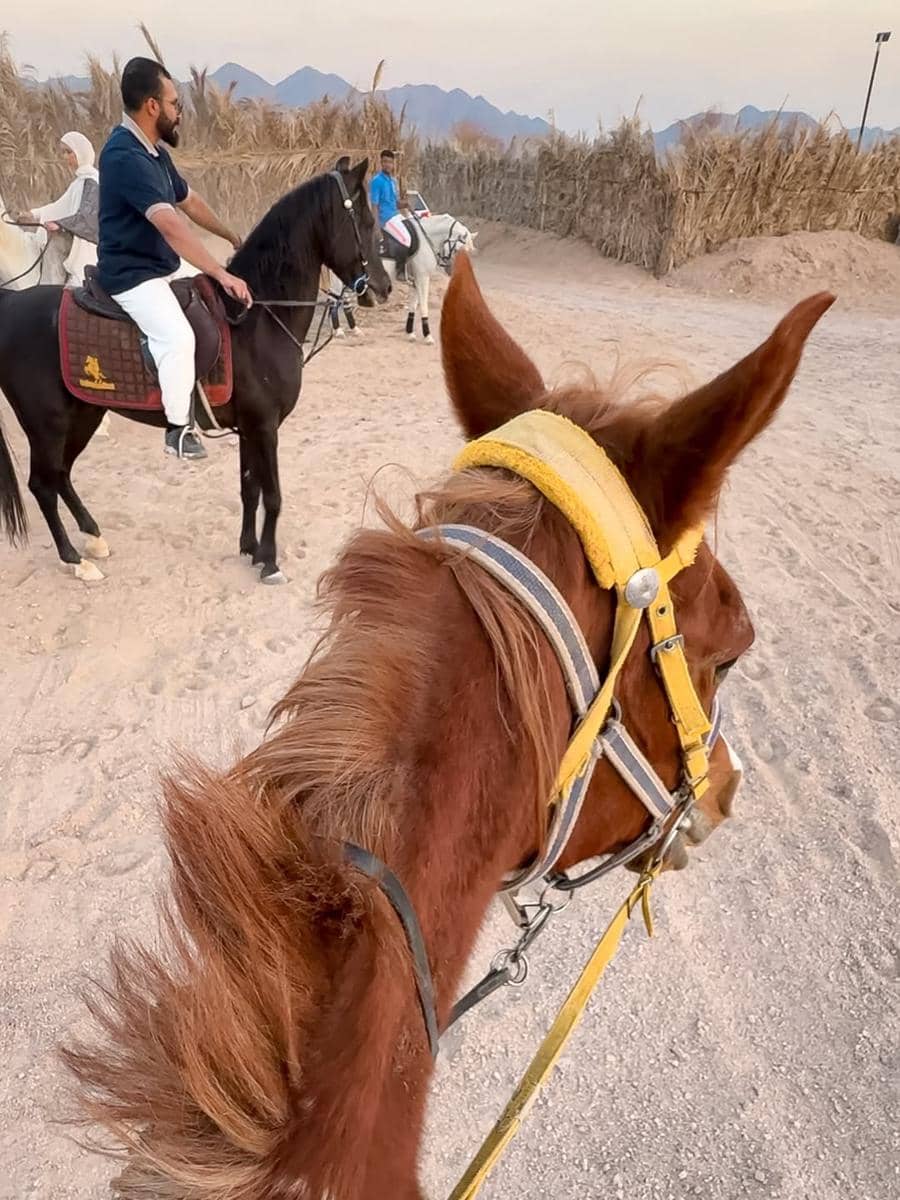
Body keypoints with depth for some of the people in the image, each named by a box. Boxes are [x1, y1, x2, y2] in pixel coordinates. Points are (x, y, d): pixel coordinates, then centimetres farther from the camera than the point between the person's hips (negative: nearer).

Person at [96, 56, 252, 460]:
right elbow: (170, 224, -35)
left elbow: (189, 201, 25)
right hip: (132, 274, -10)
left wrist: (233, 238, 28)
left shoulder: (154, 150, 9)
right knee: (178, 337, -31)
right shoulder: (124, 155, -23)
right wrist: (222, 275, -39)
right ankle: (178, 428, -14)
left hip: (166, 266, 10)